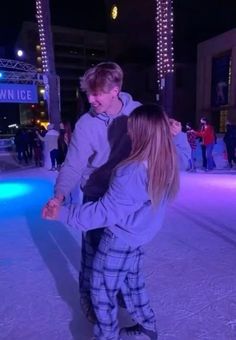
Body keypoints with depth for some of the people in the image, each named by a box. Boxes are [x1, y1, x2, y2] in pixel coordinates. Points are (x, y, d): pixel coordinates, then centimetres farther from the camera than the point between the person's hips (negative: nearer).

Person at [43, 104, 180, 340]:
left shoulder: (131, 173, -34)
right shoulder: (167, 163, -10)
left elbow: (104, 212, -29)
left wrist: (62, 213, -22)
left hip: (119, 240, -8)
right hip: (138, 237, 8)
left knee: (103, 291, 15)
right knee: (132, 282, 29)